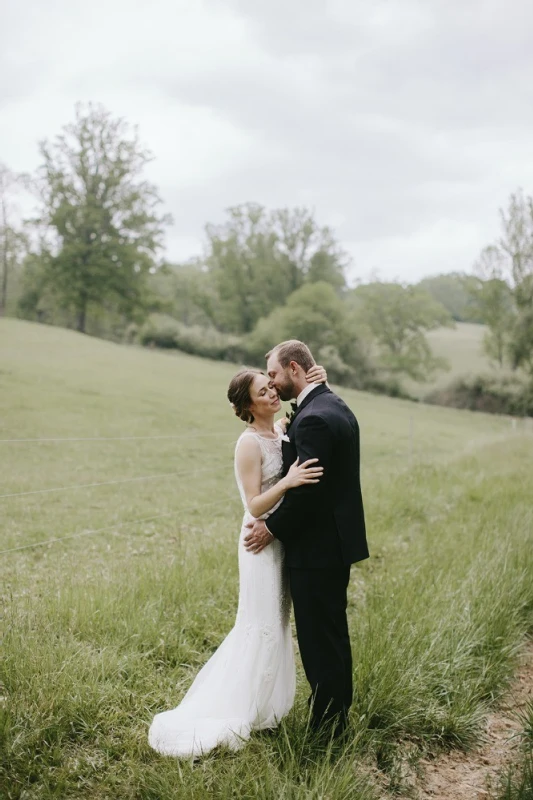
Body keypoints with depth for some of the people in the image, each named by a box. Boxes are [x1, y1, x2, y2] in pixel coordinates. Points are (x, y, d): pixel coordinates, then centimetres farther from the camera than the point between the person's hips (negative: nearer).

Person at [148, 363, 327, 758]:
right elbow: (255, 507, -19)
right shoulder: (249, 444, -18)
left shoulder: (284, 430, 3)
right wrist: (287, 482, -35)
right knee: (261, 626, 0)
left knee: (274, 622, 18)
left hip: (284, 539, 8)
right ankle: (242, 711, 14)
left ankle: (266, 701, 33)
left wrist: (319, 383, -10)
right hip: (263, 542, -8)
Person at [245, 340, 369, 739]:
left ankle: (325, 728, 14)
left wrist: (274, 528, -12)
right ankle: (338, 717, 34)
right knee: (334, 634, 20)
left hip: (316, 549, -10)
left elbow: (307, 490, -25)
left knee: (319, 641, 2)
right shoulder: (337, 406, 10)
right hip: (338, 541, 10)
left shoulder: (312, 419, -22)